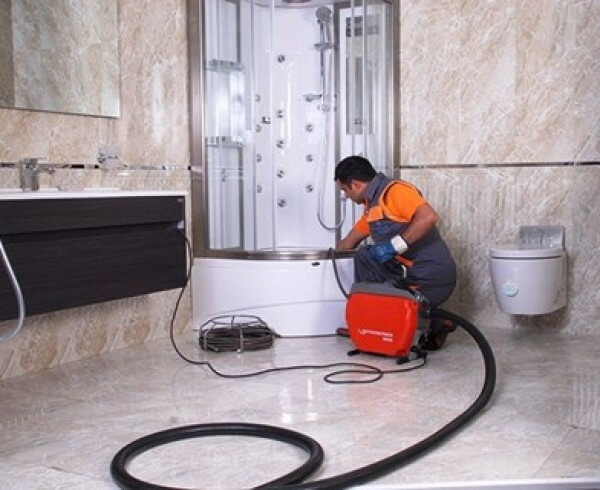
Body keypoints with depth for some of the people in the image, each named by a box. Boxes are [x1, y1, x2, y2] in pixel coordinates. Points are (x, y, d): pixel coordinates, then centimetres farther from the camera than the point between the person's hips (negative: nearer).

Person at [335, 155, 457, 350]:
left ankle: (436, 325, 3)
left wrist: (394, 246, -28)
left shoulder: (395, 190, -14)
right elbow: (350, 241, 30)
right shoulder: (372, 206, 15)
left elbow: (429, 217, -30)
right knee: (363, 256, 12)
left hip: (433, 278, -9)